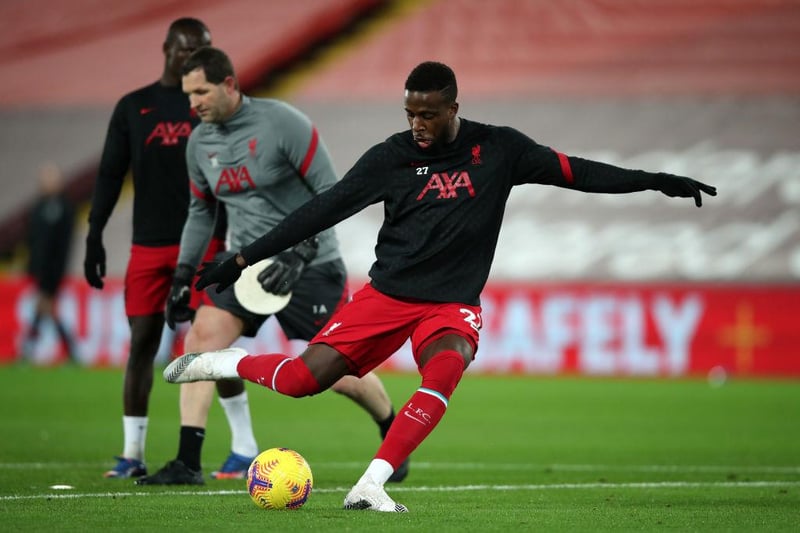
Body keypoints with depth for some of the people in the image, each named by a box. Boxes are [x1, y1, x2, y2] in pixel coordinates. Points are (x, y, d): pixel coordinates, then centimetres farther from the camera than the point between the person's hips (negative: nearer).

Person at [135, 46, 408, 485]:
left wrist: (298, 254, -25)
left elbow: (331, 193, -16)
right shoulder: (199, 142, 2)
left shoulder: (283, 124, -18)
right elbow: (201, 211, 16)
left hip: (310, 266, -5)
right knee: (201, 337, -15)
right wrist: (183, 275, 9)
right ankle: (187, 463, -15)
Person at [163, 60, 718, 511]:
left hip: (453, 303, 0)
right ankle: (216, 362, 18)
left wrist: (657, 181, -5)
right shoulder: (390, 157, -4)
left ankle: (370, 486, -33)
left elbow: (574, 172, 1)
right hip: (387, 293, 0)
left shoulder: (497, 149, -2)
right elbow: (323, 210, -1)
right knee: (303, 378, -12)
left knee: (445, 372, -33)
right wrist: (243, 258, -3)